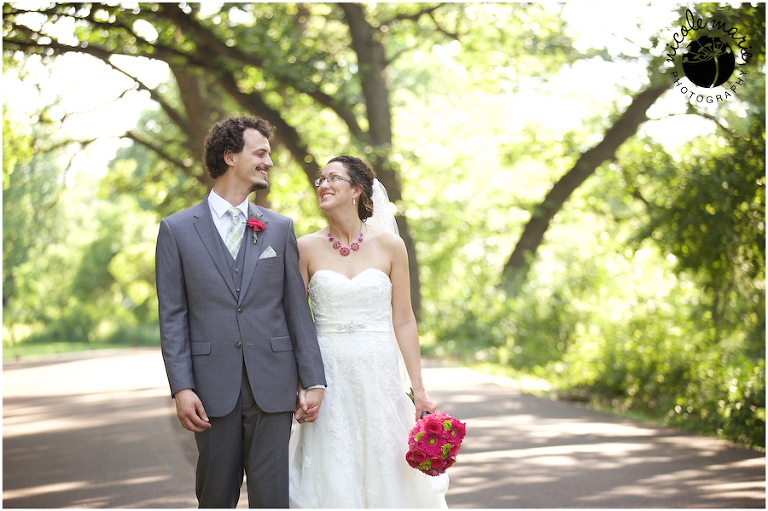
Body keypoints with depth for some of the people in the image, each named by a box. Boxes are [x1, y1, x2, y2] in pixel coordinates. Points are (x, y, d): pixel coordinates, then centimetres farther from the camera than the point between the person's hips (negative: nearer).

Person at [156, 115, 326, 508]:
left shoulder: (280, 229, 10)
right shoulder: (177, 230, 4)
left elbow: (297, 310, 8)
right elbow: (172, 317, 0)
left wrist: (314, 380, 1)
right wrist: (181, 388, -8)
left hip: (272, 387, 1)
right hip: (213, 389, -1)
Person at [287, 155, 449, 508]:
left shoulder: (389, 245, 1)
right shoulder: (307, 248, 2)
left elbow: (403, 321, 3)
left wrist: (419, 390, 0)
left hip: (380, 376, 0)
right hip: (328, 377, 0)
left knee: (387, 476, 4)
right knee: (332, 480, 2)